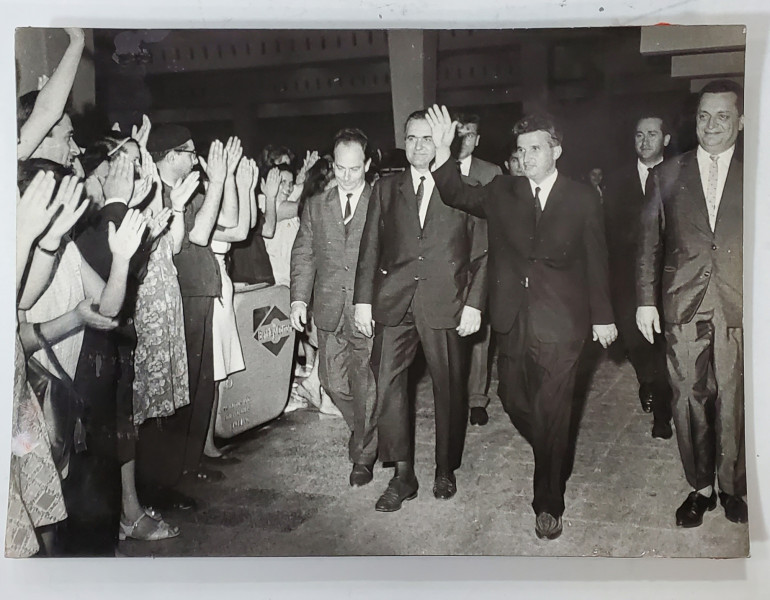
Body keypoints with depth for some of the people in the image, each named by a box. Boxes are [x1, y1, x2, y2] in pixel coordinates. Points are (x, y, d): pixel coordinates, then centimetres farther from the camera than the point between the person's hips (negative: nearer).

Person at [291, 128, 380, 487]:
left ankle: (363, 456, 19)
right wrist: (299, 298, 1)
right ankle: (364, 430, 37)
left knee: (365, 386, 2)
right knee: (333, 382, 9)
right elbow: (303, 255, 11)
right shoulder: (315, 206, 10)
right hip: (330, 309, 4)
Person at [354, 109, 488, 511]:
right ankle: (403, 477, 11)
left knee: (450, 389, 7)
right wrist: (363, 300, 2)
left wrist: (474, 304, -5)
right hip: (394, 302, 2)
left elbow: (481, 252, 3)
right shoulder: (386, 189, 12)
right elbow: (370, 248, 9)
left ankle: (446, 471, 26)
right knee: (386, 386, -2)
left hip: (445, 304, -2)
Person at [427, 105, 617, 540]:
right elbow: (458, 195, -3)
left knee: (552, 411, 1)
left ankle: (549, 504, 17)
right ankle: (557, 460, 42)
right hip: (513, 321, 4)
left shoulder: (582, 199, 0)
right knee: (514, 400, 13)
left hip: (560, 324, -3)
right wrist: (443, 155, -19)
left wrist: (602, 316, 4)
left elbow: (596, 260, 3)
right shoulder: (502, 193, 7)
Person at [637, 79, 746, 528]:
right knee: (690, 399, 6)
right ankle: (701, 487, 22)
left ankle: (733, 486, 25)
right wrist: (646, 301, 2)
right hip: (684, 307, 1)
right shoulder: (668, 175, 7)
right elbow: (650, 242, 7)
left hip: (739, 307, -1)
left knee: (734, 402, 6)